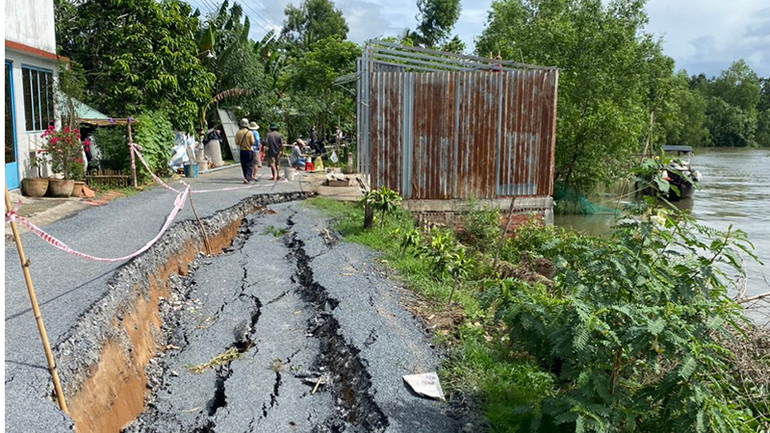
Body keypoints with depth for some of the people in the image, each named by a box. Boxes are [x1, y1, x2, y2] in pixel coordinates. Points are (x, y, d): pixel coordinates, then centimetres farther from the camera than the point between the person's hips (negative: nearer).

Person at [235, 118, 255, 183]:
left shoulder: (238, 133, -4)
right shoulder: (249, 133, -13)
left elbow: (236, 142, -3)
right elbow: (252, 142, -11)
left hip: (242, 151, 3)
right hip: (249, 150, -3)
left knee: (244, 165, 13)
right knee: (249, 165, 0)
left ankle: (246, 178, 19)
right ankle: (247, 178, -14)